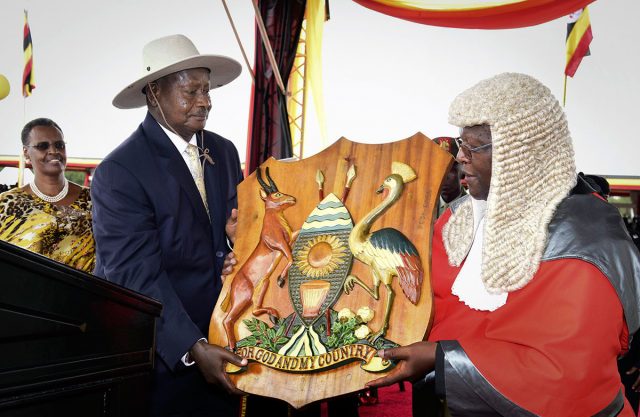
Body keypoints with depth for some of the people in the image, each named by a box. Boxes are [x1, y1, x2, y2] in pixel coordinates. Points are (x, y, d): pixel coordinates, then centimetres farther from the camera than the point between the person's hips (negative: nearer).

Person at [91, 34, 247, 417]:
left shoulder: (224, 151, 4)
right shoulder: (118, 172, -15)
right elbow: (136, 274, -19)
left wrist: (240, 231, -11)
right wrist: (193, 349, -24)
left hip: (222, 340, 6)